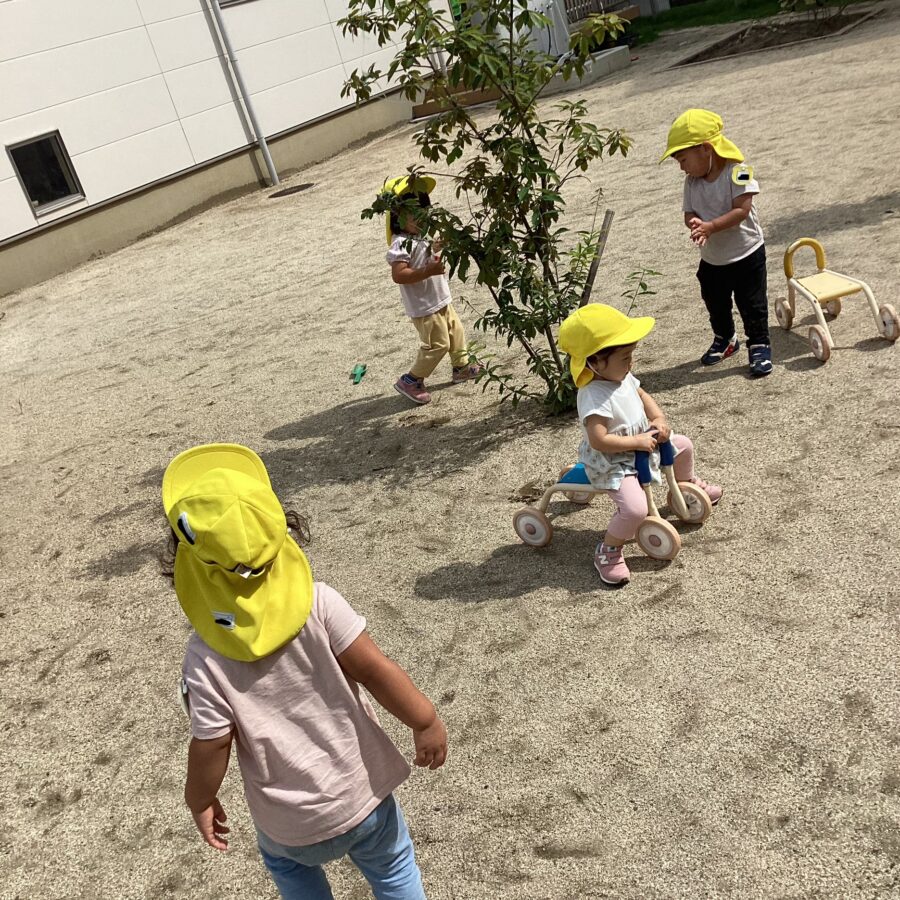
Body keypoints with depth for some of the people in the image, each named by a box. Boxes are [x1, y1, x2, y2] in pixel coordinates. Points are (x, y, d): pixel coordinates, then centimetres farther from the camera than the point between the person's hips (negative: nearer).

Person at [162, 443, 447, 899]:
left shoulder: (205, 656, -22)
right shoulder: (318, 602, -22)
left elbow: (210, 747, -15)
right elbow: (376, 670, -19)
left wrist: (200, 800, 6)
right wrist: (426, 722, -4)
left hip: (291, 825, 0)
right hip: (363, 794, 0)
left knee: (286, 863, 36)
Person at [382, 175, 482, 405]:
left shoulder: (420, 236, 7)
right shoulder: (401, 244, -24)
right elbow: (398, 275, -33)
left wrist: (438, 245, 6)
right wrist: (429, 270, -36)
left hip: (440, 300, 10)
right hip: (424, 307, -10)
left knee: (456, 331, 23)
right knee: (437, 344, -4)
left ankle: (462, 367, 42)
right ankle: (410, 381, 8)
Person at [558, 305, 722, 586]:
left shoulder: (623, 377, -4)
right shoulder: (594, 397, -33)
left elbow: (644, 397, 12)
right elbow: (599, 440, -37)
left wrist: (659, 420, -7)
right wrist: (637, 442, -29)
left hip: (642, 444, 9)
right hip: (613, 464, -9)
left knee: (683, 444, 21)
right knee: (635, 508, -28)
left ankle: (688, 483, 51)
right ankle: (608, 552, -5)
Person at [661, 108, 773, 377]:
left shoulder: (737, 172, -19)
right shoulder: (692, 181, -2)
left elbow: (741, 210, -25)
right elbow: (689, 213, -3)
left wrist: (711, 226, -35)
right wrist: (696, 224, -27)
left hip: (746, 254, -6)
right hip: (711, 259, 6)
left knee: (752, 304, 3)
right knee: (716, 305, 20)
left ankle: (759, 345, 19)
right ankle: (724, 338, 43)